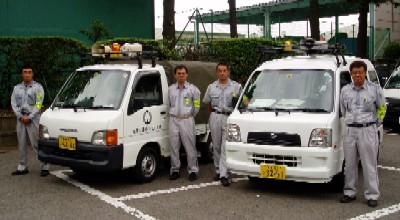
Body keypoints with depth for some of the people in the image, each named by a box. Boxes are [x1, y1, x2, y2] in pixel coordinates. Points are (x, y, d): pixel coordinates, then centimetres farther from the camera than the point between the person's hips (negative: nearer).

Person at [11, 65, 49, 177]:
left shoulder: (37, 87, 1)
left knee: (37, 143, -8)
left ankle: (44, 167, -6)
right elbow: (13, 104, 9)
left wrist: (29, 117, -13)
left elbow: (38, 104, -6)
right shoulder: (17, 88, 14)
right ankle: (22, 167, 16)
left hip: (33, 118, -5)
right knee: (21, 144, 8)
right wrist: (21, 117, -4)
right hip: (20, 119, 5)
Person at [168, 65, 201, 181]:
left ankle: (193, 171, 3)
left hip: (187, 120, -3)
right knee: (174, 147, 6)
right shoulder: (170, 89, 10)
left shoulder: (192, 89, 2)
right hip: (173, 120, 3)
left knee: (190, 147, -3)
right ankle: (175, 170, 15)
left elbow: (197, 106, 6)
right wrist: (173, 114, 12)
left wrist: (190, 116, 8)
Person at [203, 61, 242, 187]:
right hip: (215, 117, 3)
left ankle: (223, 174, -13)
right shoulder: (211, 87, 13)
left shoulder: (236, 86, 5)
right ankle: (218, 170, 21)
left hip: (229, 117, -3)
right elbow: (208, 103, 21)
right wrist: (213, 114, 12)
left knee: (225, 147, -9)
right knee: (216, 146, 8)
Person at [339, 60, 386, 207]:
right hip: (350, 131, 3)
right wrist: (350, 123, 14)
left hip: (368, 131, -3)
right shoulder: (345, 90, 8)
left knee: (370, 165, -1)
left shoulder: (375, 89, -1)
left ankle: (372, 195, 6)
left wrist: (375, 124, 6)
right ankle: (349, 192, 19)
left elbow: (382, 108, 10)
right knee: (350, 164, 9)